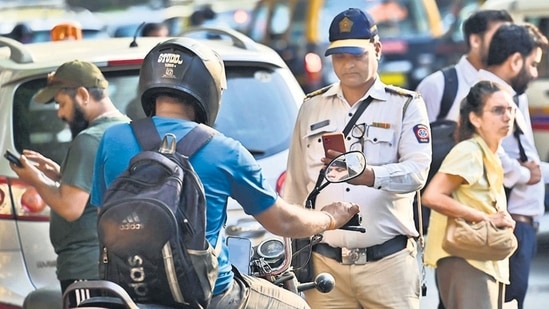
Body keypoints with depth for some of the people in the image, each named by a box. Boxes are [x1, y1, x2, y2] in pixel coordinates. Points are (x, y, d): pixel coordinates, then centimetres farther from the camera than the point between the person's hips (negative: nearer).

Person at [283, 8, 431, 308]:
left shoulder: (405, 105, 5)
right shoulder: (312, 107, 15)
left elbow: (417, 170, -10)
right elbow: (295, 186, 18)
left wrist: (370, 176, -30)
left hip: (388, 261, -3)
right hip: (325, 264, 3)